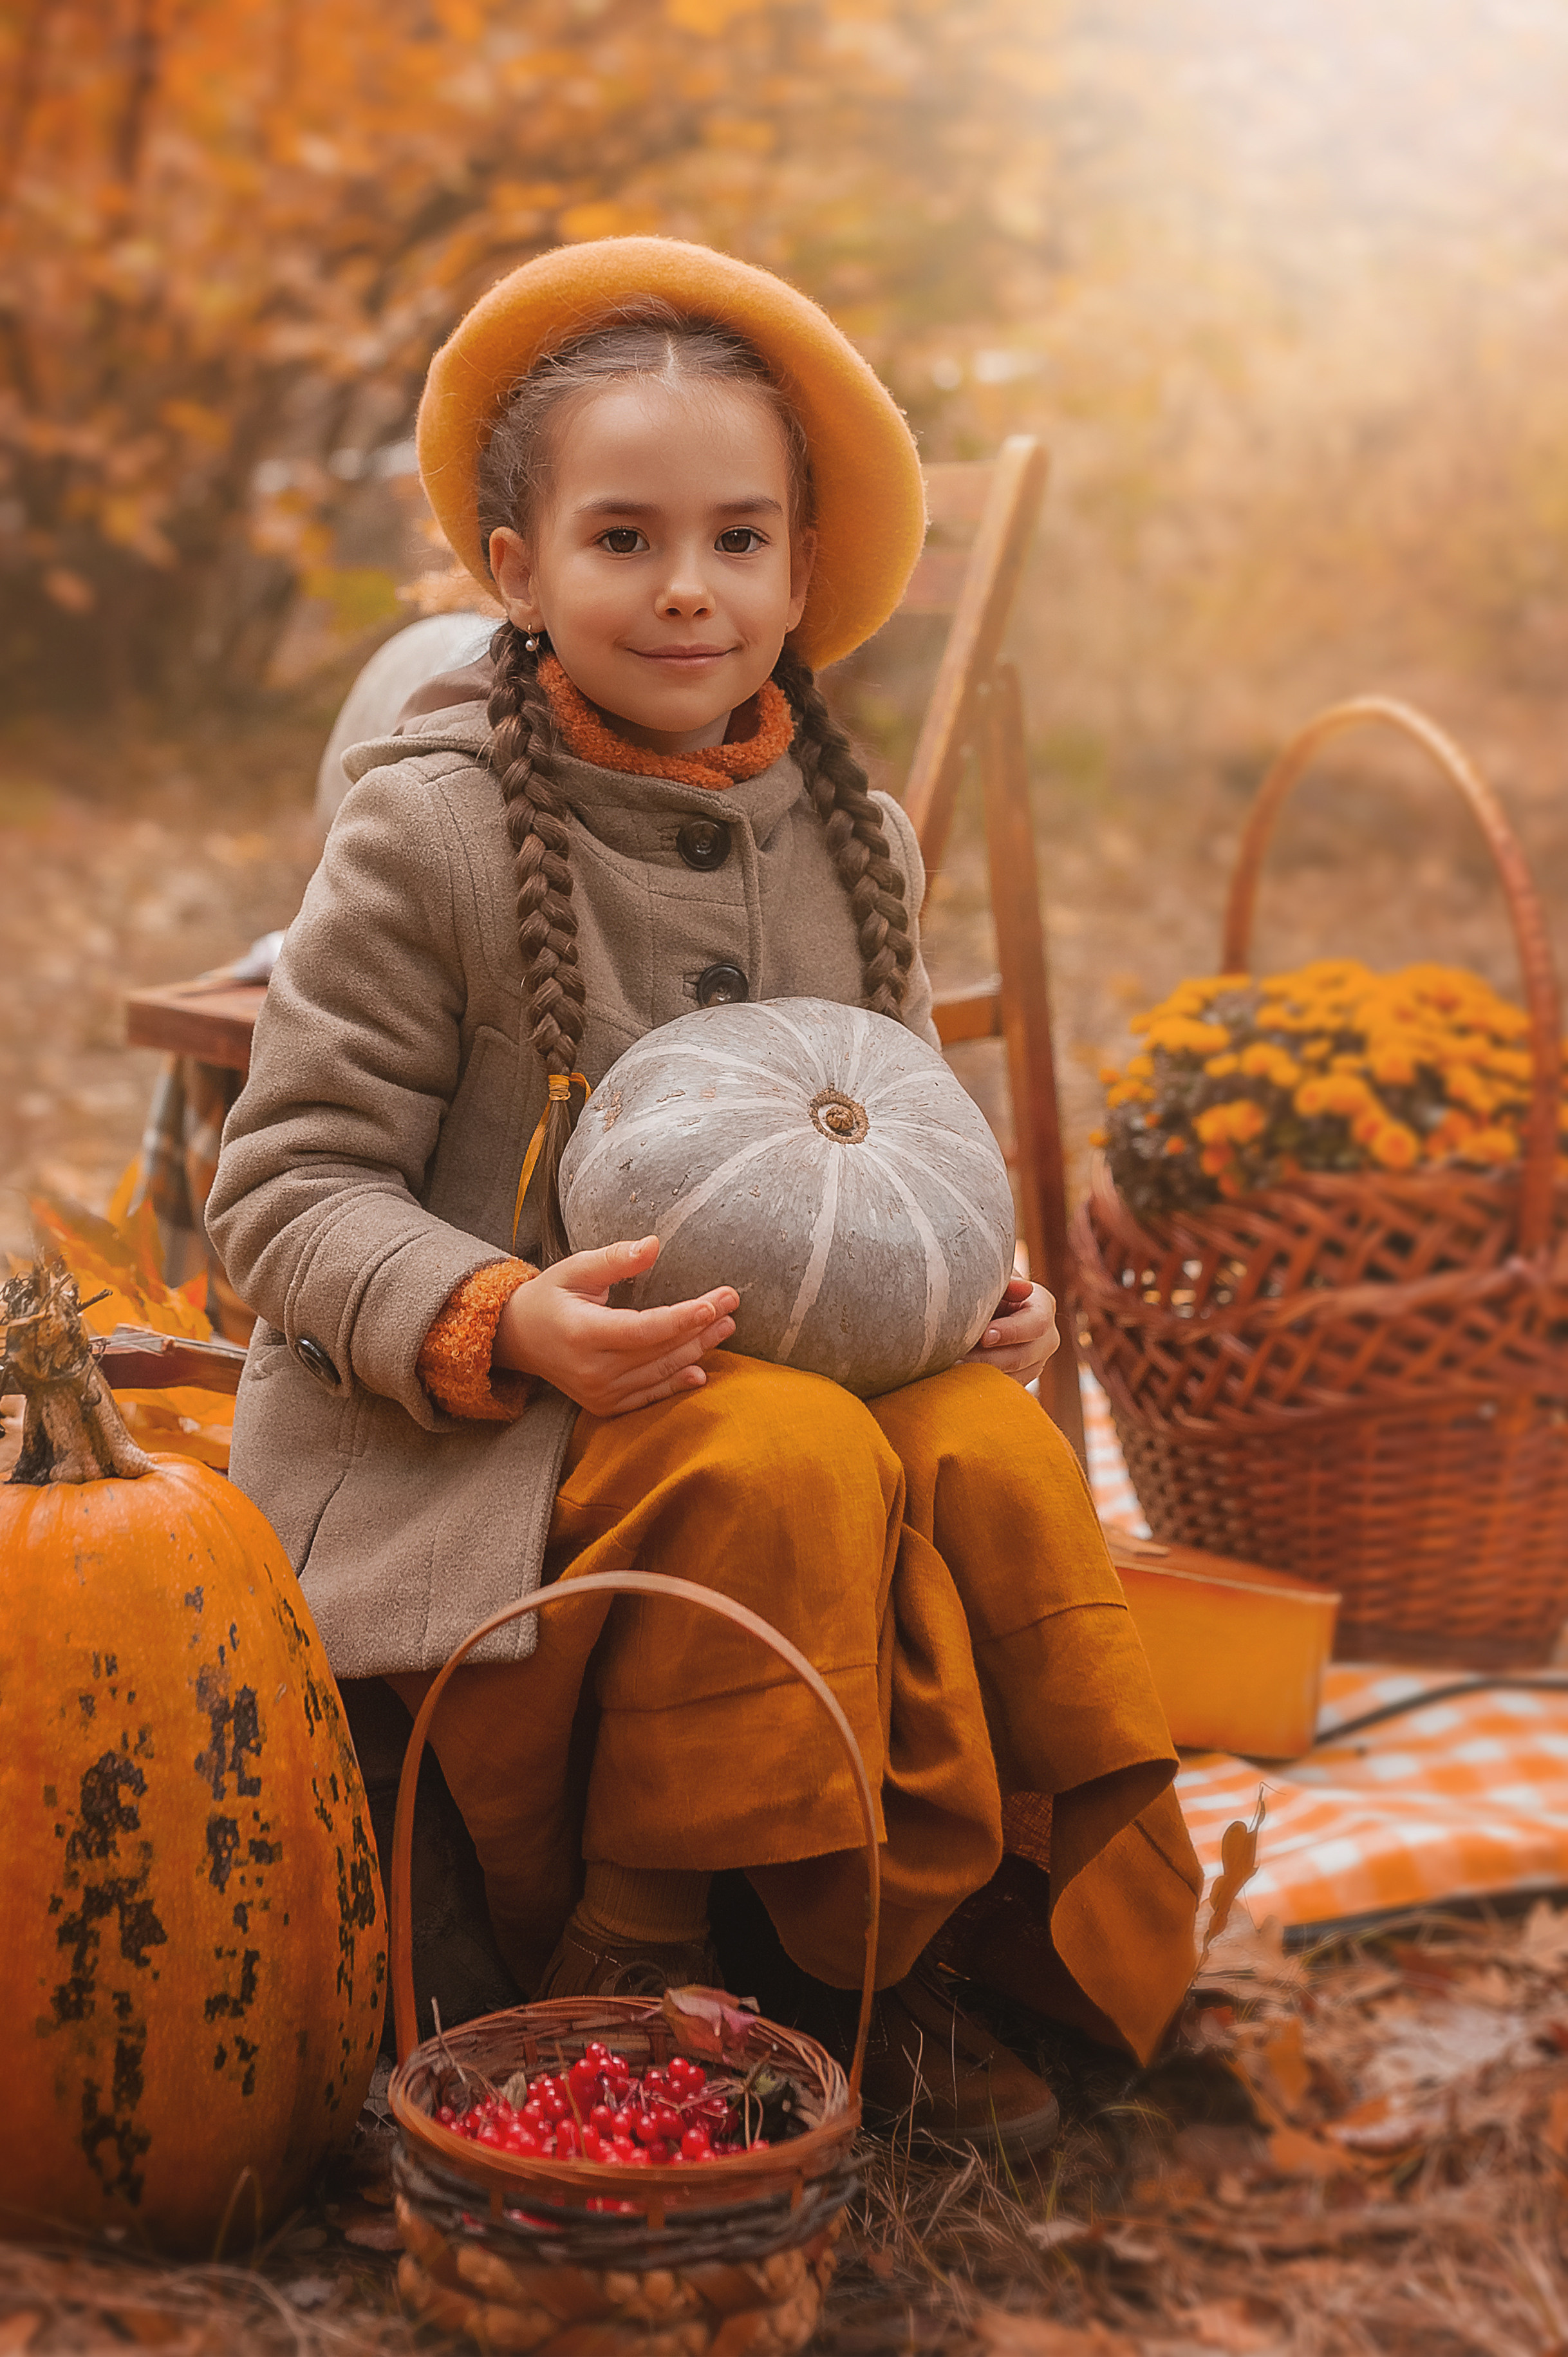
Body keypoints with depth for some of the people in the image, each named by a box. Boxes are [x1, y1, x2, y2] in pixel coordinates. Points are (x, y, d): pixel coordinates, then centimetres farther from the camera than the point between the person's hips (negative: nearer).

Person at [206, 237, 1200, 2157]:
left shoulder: (848, 842, 7)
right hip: (463, 1430, -5)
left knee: (993, 1447, -23)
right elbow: (287, 1192, -9)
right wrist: (504, 1320, -26)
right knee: (792, 1457, -32)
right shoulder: (432, 829, -10)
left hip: (805, 1356, 5)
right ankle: (614, 1948, -13)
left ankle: (1016, 1940, -4)